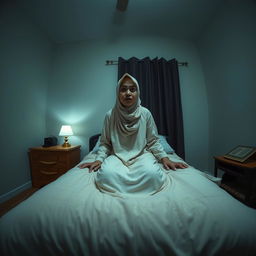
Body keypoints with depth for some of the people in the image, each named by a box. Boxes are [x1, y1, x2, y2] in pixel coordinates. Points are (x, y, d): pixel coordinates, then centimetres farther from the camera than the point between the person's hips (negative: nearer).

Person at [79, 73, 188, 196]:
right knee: (106, 174, -30)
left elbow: (153, 141, 3)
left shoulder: (145, 113, -3)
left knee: (152, 174, -30)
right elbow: (105, 143, 3)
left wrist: (165, 158, -7)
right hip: (117, 156, 1)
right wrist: (99, 159, -11)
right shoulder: (110, 115, -3)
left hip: (142, 154, 1)